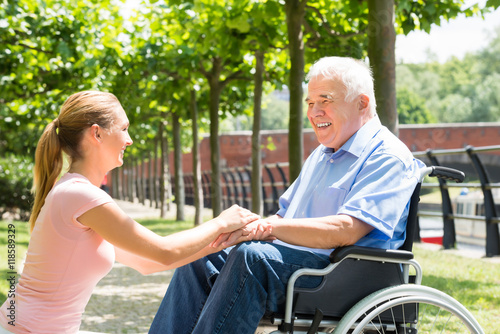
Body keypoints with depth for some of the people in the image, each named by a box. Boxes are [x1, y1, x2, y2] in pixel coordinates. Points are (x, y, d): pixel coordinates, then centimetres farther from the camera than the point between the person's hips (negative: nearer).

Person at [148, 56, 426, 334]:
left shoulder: (388, 157, -7)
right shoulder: (320, 155, 24)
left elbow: (346, 231, -21)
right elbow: (285, 216, 23)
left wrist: (265, 226, -22)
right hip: (292, 260, 9)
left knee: (250, 256, -31)